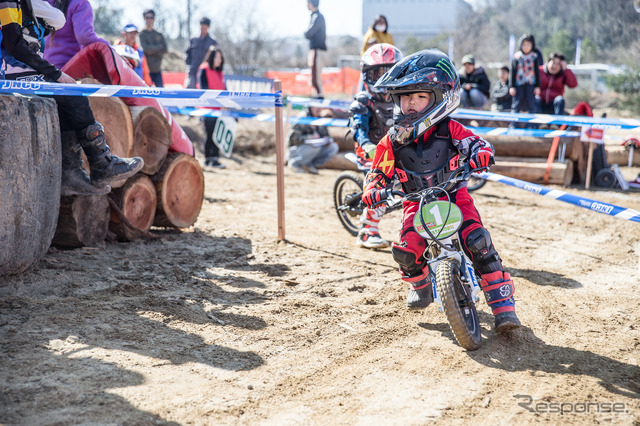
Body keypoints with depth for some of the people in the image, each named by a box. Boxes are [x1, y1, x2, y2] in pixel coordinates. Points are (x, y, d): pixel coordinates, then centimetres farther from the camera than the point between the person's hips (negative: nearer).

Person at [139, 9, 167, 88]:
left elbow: (164, 49, 4)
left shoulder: (159, 34, 14)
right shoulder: (142, 34, 0)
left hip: (157, 68, 4)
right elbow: (145, 48, -13)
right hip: (147, 68, -4)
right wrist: (159, 47, -4)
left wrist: (153, 51, -8)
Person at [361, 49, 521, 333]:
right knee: (406, 251, -23)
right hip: (416, 203, 1)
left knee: (478, 242, -23)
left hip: (454, 196, -1)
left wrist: (480, 152, -40)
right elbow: (379, 173, -1)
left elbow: (474, 141, -16)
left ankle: (503, 304, -13)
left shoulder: (449, 129, -8)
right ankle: (419, 283, 14)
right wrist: (373, 190, -23)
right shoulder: (393, 141, -5)